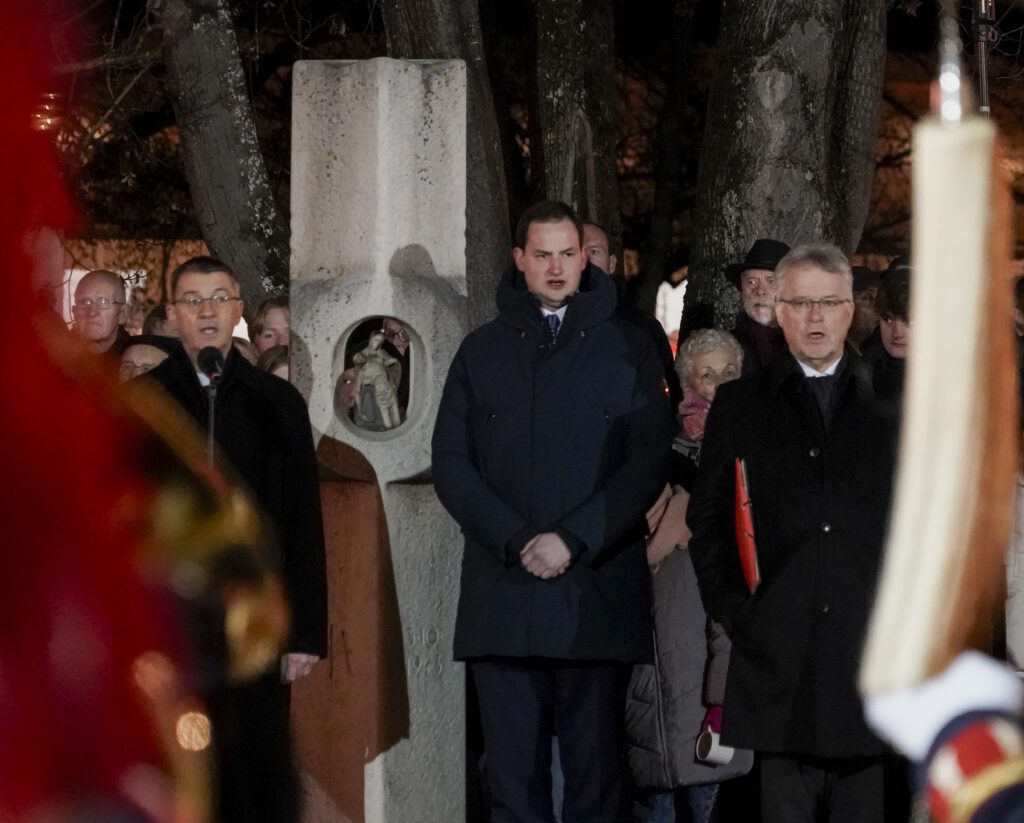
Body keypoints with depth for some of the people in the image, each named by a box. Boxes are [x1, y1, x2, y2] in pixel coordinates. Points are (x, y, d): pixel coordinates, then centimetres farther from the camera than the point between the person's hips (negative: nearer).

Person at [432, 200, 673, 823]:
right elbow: (450, 462, 7)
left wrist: (572, 540, -10)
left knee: (596, 770, 0)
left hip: (597, 591, -2)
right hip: (503, 595, 2)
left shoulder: (629, 349, 8)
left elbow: (648, 463, 0)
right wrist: (514, 541, -7)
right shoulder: (483, 352, 14)